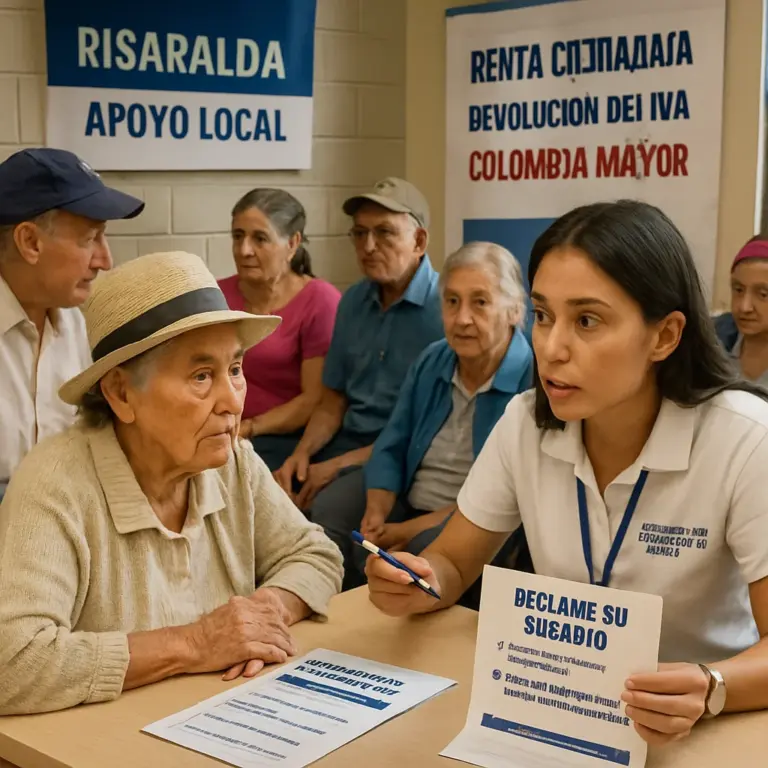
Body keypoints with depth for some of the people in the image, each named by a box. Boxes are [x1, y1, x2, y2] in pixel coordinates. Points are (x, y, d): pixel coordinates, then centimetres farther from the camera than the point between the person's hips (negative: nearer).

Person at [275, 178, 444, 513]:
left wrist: (339, 466, -16)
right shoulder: (353, 301, 10)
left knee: (318, 511, -31)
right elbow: (332, 402, 15)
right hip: (345, 440, 7)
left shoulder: (444, 308, -14)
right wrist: (302, 452, -6)